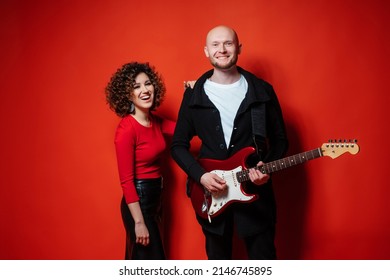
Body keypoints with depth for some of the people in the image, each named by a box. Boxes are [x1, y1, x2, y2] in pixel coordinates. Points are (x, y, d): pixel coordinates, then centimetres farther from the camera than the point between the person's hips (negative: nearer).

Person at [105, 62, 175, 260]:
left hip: (154, 197, 8)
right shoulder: (127, 129, -20)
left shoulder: (155, 121, 4)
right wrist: (139, 222, -20)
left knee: (140, 261, 20)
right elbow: (126, 180, -21)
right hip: (138, 200, -8)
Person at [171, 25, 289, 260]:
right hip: (211, 194, 1)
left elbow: (280, 139, 6)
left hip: (255, 191, -1)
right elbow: (178, 145, 4)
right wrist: (201, 175, -11)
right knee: (218, 260, 16)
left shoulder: (262, 91, 0)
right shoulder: (194, 94, 1)